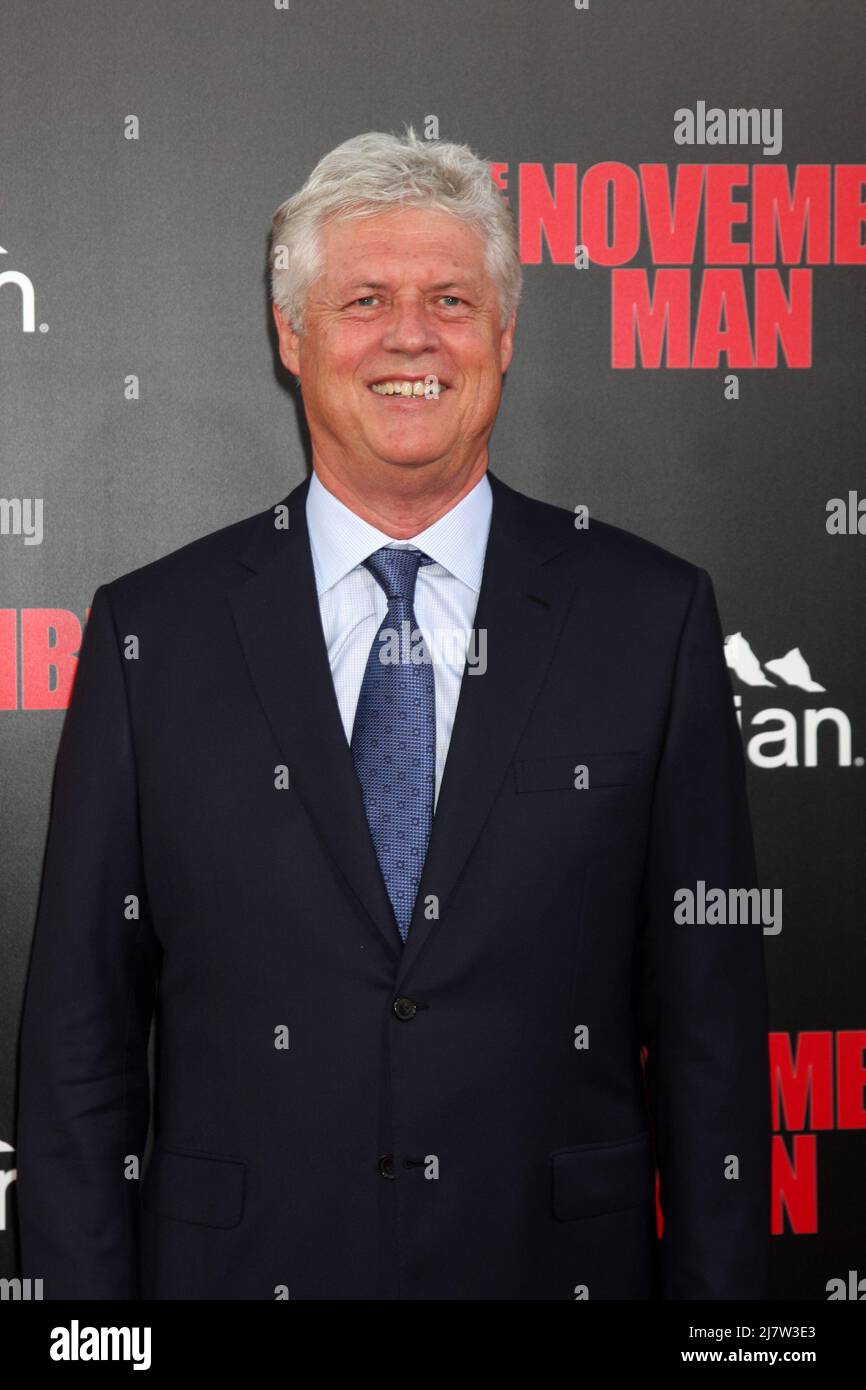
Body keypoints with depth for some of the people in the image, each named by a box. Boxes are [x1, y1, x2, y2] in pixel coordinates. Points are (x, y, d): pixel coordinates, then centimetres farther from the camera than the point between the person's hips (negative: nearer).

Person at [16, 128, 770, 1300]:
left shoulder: (651, 617, -2)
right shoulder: (151, 631, -2)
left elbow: (710, 1013, -1)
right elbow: (80, 1028, -1)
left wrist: (718, 1284, -4)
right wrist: (86, 1302, -5)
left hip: (555, 1260, 1)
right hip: (238, 1261, 0)